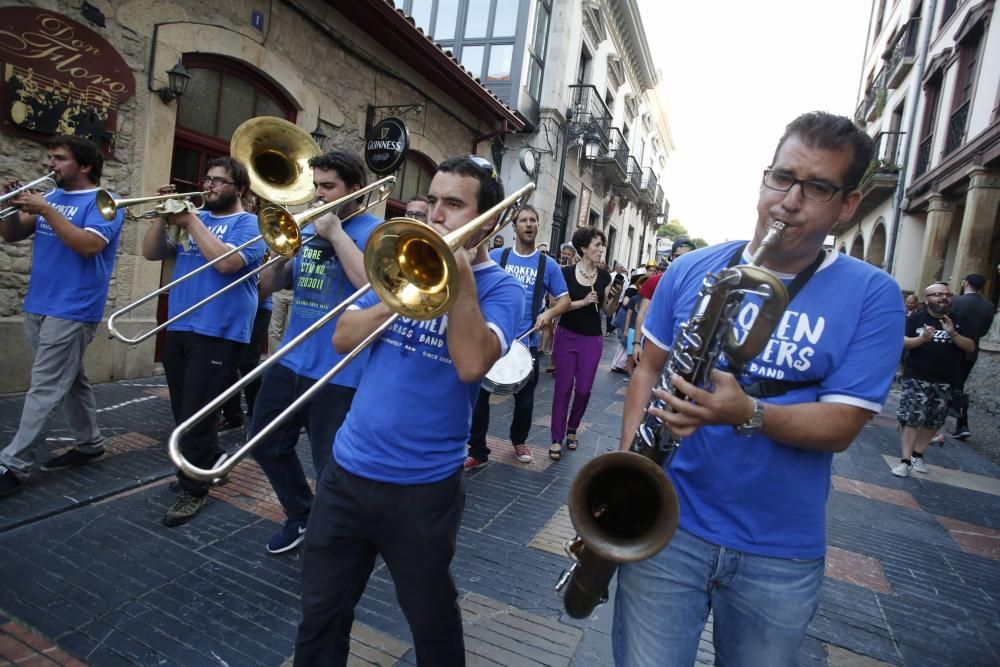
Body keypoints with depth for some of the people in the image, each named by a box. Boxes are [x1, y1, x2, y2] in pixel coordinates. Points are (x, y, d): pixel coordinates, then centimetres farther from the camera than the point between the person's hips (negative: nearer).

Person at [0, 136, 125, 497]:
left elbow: (89, 245, -21)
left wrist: (45, 210, -22)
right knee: (69, 380, 15)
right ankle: (89, 443, 27)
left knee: (44, 389, -5)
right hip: (37, 306, 8)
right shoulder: (51, 196, 15)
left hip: (72, 311, -8)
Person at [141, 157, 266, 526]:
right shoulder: (194, 217, 16)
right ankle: (209, 459, 36)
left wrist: (191, 221, -15)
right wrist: (164, 216, -3)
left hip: (216, 331, -7)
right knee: (182, 409, 17)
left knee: (196, 413, -5)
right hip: (177, 327, 8)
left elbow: (226, 261, -22)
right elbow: (151, 252, 10)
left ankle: (193, 489, 8)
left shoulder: (249, 223, -4)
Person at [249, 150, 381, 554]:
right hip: (290, 362, 8)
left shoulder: (373, 231, -7)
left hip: (339, 373, -7)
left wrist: (335, 232, -19)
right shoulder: (307, 231, 12)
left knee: (332, 470, 4)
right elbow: (268, 286, 13)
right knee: (266, 444, 20)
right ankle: (300, 516, 42)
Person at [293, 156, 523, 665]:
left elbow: (472, 364, -26)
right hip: (348, 469, 4)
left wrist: (461, 275, -24)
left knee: (432, 621, 20)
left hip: (423, 487, -4)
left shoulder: (500, 288, -8)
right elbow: (342, 338, 0)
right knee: (321, 614, 20)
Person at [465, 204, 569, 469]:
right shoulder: (495, 256, 2)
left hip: (526, 343, 1)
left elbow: (565, 299, 6)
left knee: (525, 400, 13)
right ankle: (478, 451, 15)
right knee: (479, 395, 1)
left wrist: (550, 313, -14)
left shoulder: (548, 264, 3)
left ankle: (519, 440, 39)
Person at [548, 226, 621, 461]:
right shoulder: (567, 272, -7)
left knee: (584, 389, 5)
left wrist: (615, 298, -13)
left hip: (592, 339, 3)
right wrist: (583, 302, -19)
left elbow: (607, 310, 6)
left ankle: (572, 428, 30)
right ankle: (557, 439, 9)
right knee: (563, 387, 0)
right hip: (567, 336, -3)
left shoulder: (604, 276, 3)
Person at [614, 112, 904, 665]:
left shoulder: (874, 297, -6)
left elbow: (842, 426, -11)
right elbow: (649, 368, 5)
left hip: (782, 553, 0)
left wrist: (748, 413, -30)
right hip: (667, 522, 1)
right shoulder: (691, 270, -1)